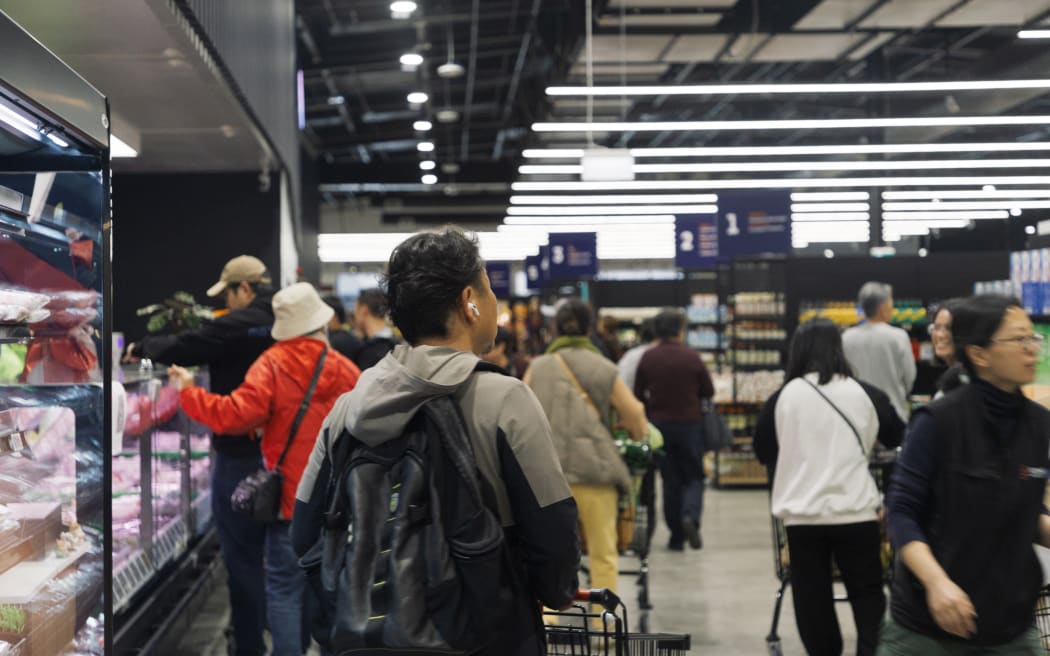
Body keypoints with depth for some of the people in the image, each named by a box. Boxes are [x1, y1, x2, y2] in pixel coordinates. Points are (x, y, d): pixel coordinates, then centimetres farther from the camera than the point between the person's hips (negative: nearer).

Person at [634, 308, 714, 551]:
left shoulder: (648, 358, -4)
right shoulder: (692, 357, -7)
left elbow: (638, 393, -1)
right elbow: (709, 391, -1)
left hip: (659, 423, 2)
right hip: (690, 422, -2)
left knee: (670, 480, 9)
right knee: (694, 476, 10)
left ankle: (676, 536, 8)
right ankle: (691, 516, -16)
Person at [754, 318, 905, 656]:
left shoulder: (782, 397, -3)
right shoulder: (864, 393, -1)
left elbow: (763, 452, 9)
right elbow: (897, 437, 16)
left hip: (802, 513, 0)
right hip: (855, 510, 0)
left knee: (812, 596, 11)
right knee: (867, 591, 12)